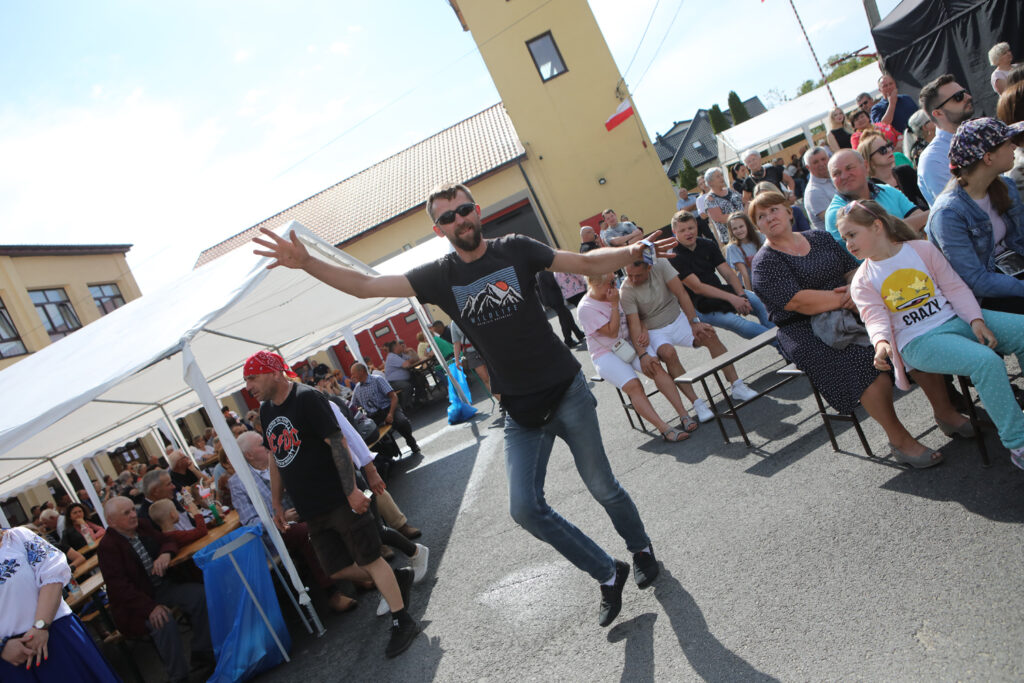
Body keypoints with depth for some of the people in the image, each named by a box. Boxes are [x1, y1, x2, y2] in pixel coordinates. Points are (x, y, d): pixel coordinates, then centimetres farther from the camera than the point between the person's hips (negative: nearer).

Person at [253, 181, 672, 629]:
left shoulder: (515, 250, -3)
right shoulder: (440, 276, 0)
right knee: (525, 508, -6)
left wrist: (632, 251, -14)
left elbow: (588, 263, 2)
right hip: (520, 411, 2)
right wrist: (306, 264, -16)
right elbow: (366, 286, -5)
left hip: (566, 391, -2)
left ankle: (641, 547, 41)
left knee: (602, 487, 7)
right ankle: (608, 574, 16)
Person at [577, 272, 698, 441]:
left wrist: (642, 353, -8)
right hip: (606, 354, -5)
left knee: (656, 366, -22)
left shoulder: (616, 294, 5)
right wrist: (614, 305, -17)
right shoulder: (586, 308, -13)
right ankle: (664, 428, -30)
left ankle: (683, 414, -23)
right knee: (633, 385, -27)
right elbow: (612, 332, -17)